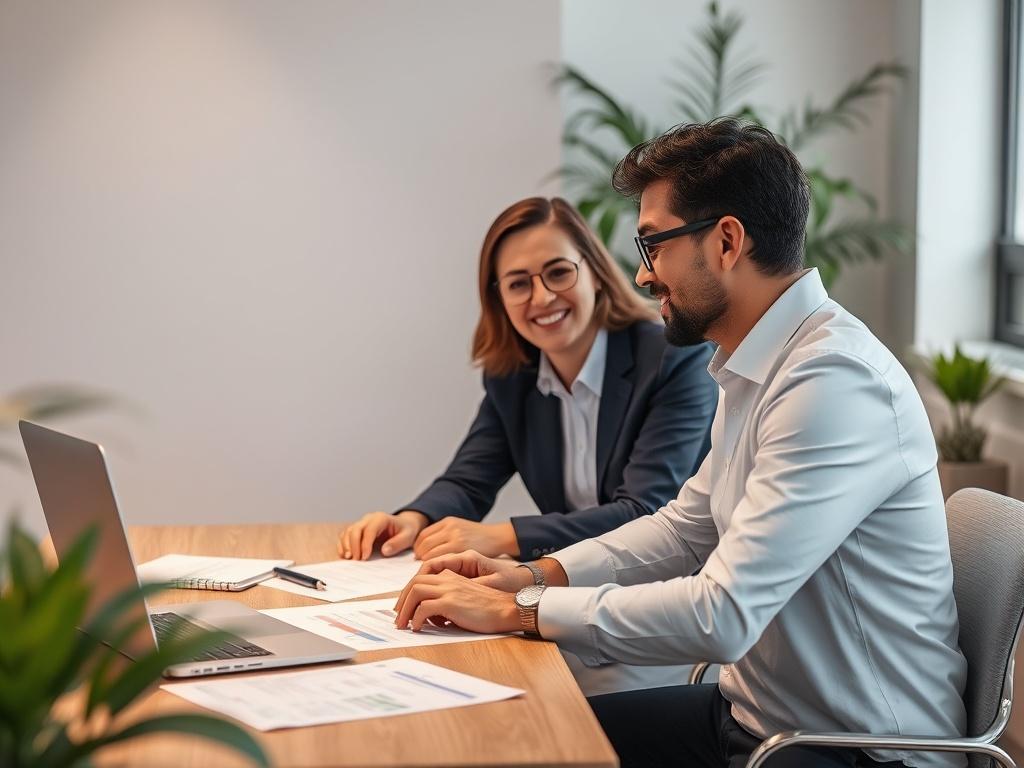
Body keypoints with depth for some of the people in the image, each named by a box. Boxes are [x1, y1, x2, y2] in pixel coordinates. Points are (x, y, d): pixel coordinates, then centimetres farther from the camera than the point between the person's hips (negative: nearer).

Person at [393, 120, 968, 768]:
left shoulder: (834, 382, -25)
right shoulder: (759, 371, 9)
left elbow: (723, 616, -28)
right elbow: (686, 526, 19)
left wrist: (517, 611, -19)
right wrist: (538, 575, 4)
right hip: (755, 713, 9)